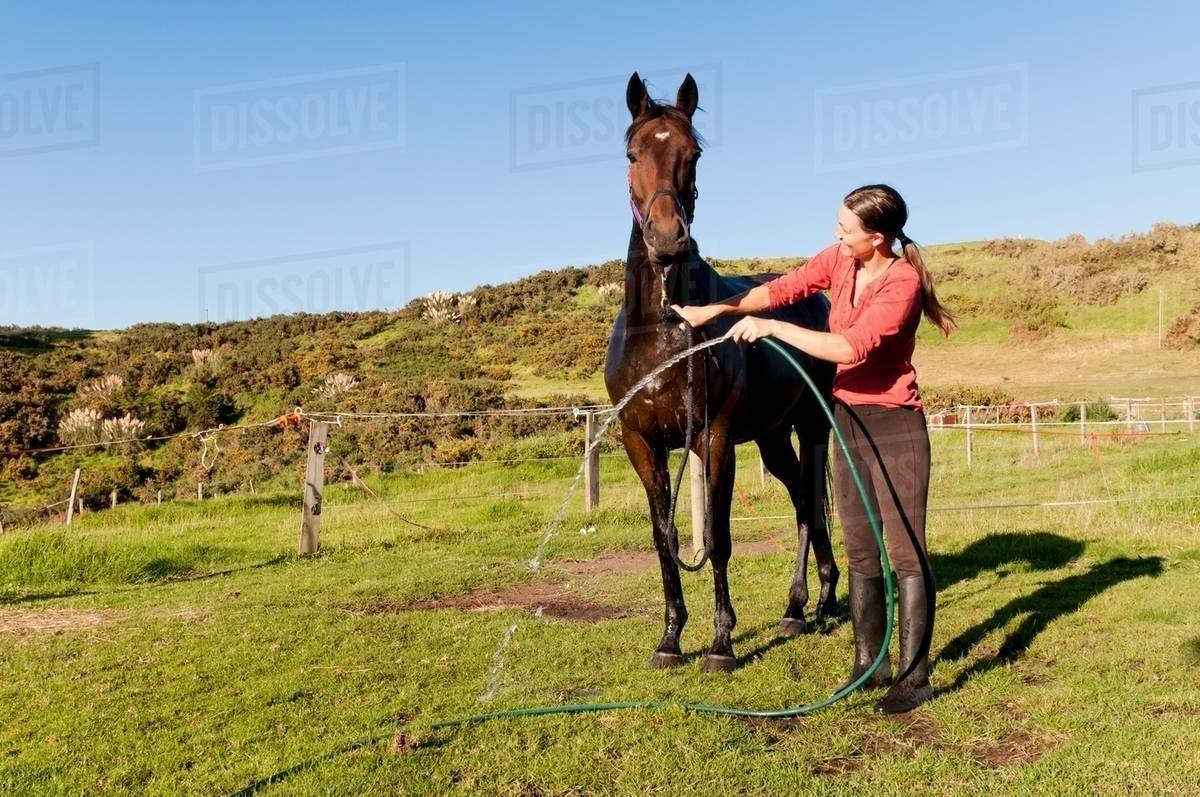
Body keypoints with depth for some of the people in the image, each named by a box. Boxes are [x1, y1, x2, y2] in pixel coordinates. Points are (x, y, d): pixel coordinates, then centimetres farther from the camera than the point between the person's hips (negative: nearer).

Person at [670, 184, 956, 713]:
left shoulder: (903, 284, -19)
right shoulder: (840, 260, 2)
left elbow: (850, 347, -29)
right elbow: (783, 288, 8)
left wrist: (772, 327, -25)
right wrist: (716, 309, -1)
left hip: (894, 425, -7)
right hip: (847, 418, 7)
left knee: (905, 551, -1)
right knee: (861, 551, 12)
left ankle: (914, 675, 8)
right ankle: (868, 663, 23)